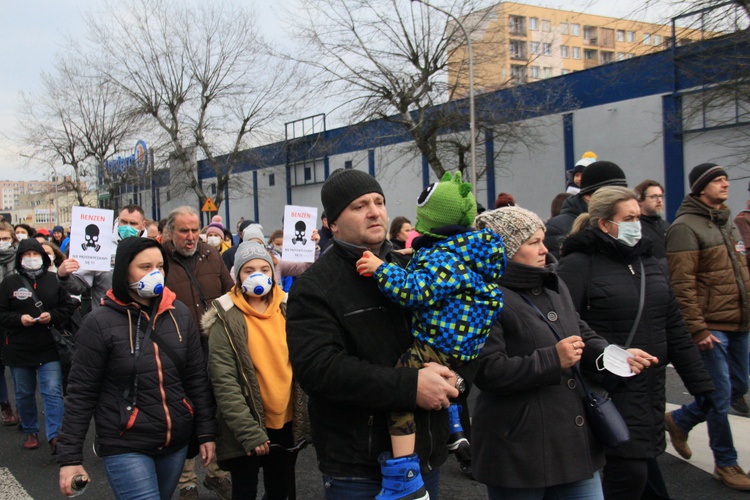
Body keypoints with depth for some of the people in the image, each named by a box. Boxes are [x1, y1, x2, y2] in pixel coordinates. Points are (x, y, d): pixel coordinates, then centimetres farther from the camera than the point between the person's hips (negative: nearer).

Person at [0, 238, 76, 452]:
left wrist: (52, 316, -14)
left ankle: (54, 435, -3)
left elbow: (68, 306, 4)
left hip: (49, 348, -1)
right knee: (24, 394, 14)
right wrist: (18, 319, -17)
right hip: (19, 349, 1)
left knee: (53, 392, -5)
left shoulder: (54, 280, 0)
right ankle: (30, 432, 30)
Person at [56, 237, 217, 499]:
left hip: (176, 442, 4)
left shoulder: (179, 314, 1)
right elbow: (81, 393, -7)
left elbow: (197, 378, 6)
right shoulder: (100, 322, -10)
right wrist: (70, 456, -8)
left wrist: (206, 432, 5)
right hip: (125, 447, -4)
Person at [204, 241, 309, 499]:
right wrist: (249, 431, -18)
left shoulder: (288, 309, 2)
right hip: (246, 430, -4)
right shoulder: (227, 318, -10)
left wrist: (305, 415, 2)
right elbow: (224, 382, -14)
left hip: (286, 422, 4)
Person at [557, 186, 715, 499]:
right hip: (609, 391, -7)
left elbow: (674, 328, 15)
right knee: (630, 471, -5)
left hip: (650, 389, 7)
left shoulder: (646, 260, 14)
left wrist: (700, 383, 14)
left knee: (642, 462, 11)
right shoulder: (578, 265, -9)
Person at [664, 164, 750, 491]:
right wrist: (697, 329, -20)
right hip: (711, 328, -9)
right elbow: (682, 285, -18)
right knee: (721, 396, 0)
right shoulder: (685, 227, -13)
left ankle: (680, 420, 34)